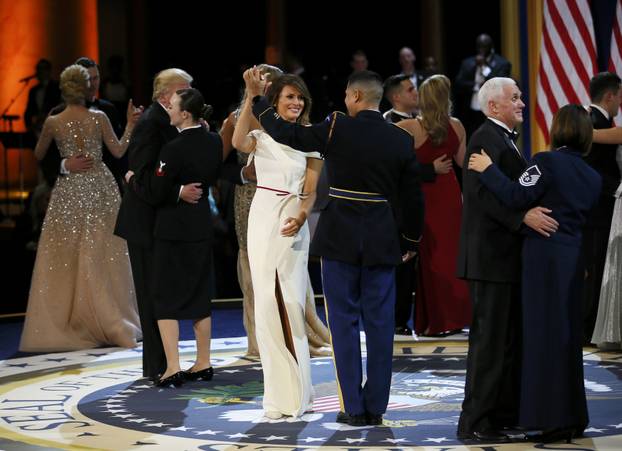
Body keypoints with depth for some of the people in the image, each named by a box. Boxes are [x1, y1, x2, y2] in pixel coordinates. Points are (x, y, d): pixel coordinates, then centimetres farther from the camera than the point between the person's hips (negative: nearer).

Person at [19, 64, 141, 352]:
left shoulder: (53, 122, -6)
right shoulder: (99, 118, -6)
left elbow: (38, 156, 8)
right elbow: (118, 151, -2)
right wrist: (130, 125, 10)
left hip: (69, 189, -1)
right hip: (99, 186, 1)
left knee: (63, 260, 6)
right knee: (102, 257, 7)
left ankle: (60, 325, 3)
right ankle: (110, 324, 8)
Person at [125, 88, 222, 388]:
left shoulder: (175, 148, -20)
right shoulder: (214, 142, 0)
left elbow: (153, 194, -16)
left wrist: (132, 179, -1)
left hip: (173, 230, -7)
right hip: (202, 225, 7)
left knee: (166, 298, 0)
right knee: (200, 294, 15)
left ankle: (173, 368, -5)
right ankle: (203, 365, 20)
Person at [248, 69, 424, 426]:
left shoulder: (338, 129, -9)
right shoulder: (402, 140, 1)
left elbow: (287, 135, -3)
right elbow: (412, 198, 5)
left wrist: (257, 97, 9)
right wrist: (412, 242, 19)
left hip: (340, 239, -2)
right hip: (381, 243, 2)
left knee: (344, 323, 3)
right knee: (380, 324, 6)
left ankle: (354, 408, 3)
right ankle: (376, 407, 8)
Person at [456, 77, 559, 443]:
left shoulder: (505, 139, 18)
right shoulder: (486, 139, -14)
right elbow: (482, 192, -25)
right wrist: (524, 216, -32)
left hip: (509, 255, 10)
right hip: (491, 256, -10)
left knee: (511, 340, 14)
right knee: (490, 340, -7)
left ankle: (505, 416, 21)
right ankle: (475, 423, -2)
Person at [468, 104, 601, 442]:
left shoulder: (547, 162, -10)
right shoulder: (592, 177, 11)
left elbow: (517, 197, -16)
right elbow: (582, 217, 14)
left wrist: (487, 170, -7)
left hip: (544, 255, -7)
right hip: (572, 257, 7)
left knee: (545, 334, -3)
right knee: (568, 335, 15)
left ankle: (554, 420, -2)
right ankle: (573, 417, 21)